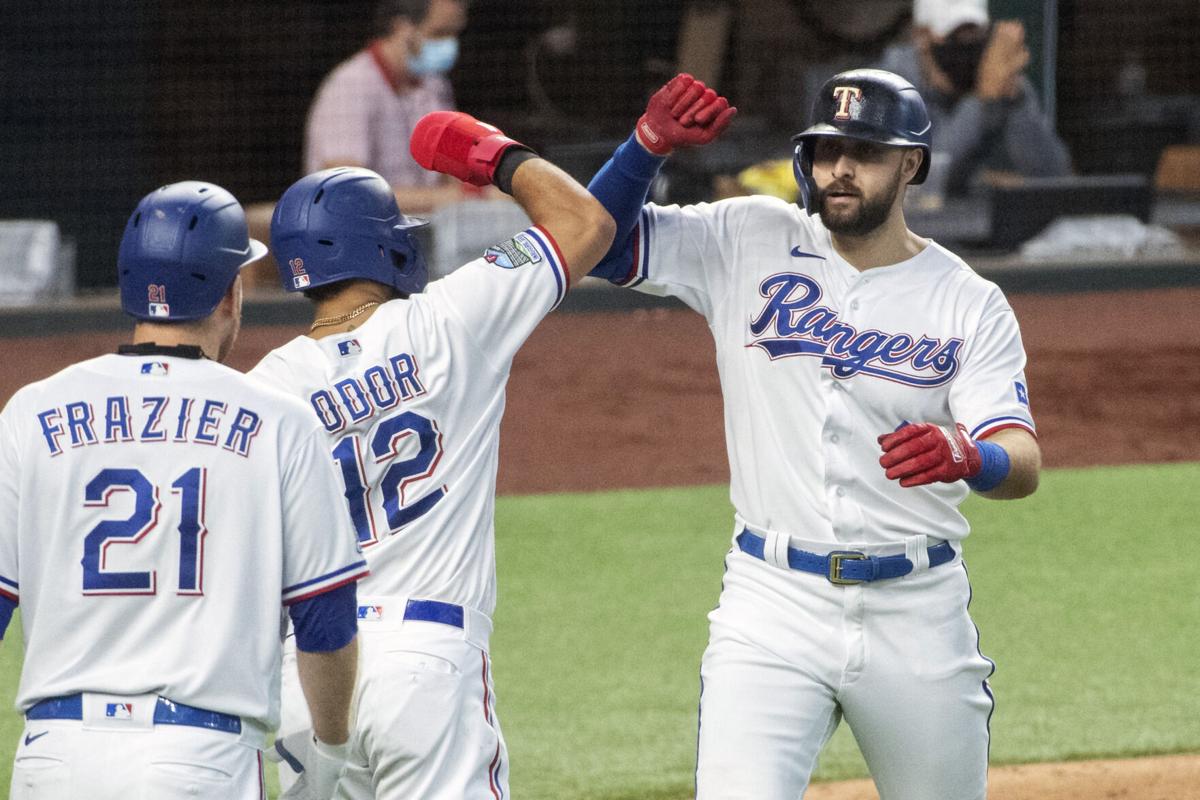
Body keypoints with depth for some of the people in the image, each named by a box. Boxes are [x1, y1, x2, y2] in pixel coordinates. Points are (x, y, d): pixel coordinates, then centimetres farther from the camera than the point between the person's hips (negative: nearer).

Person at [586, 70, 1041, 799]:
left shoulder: (969, 304, 0)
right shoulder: (751, 242, 3)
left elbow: (1025, 464, -12)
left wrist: (965, 458, -36)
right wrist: (650, 145, -19)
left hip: (918, 613, 1)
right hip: (775, 602, -1)